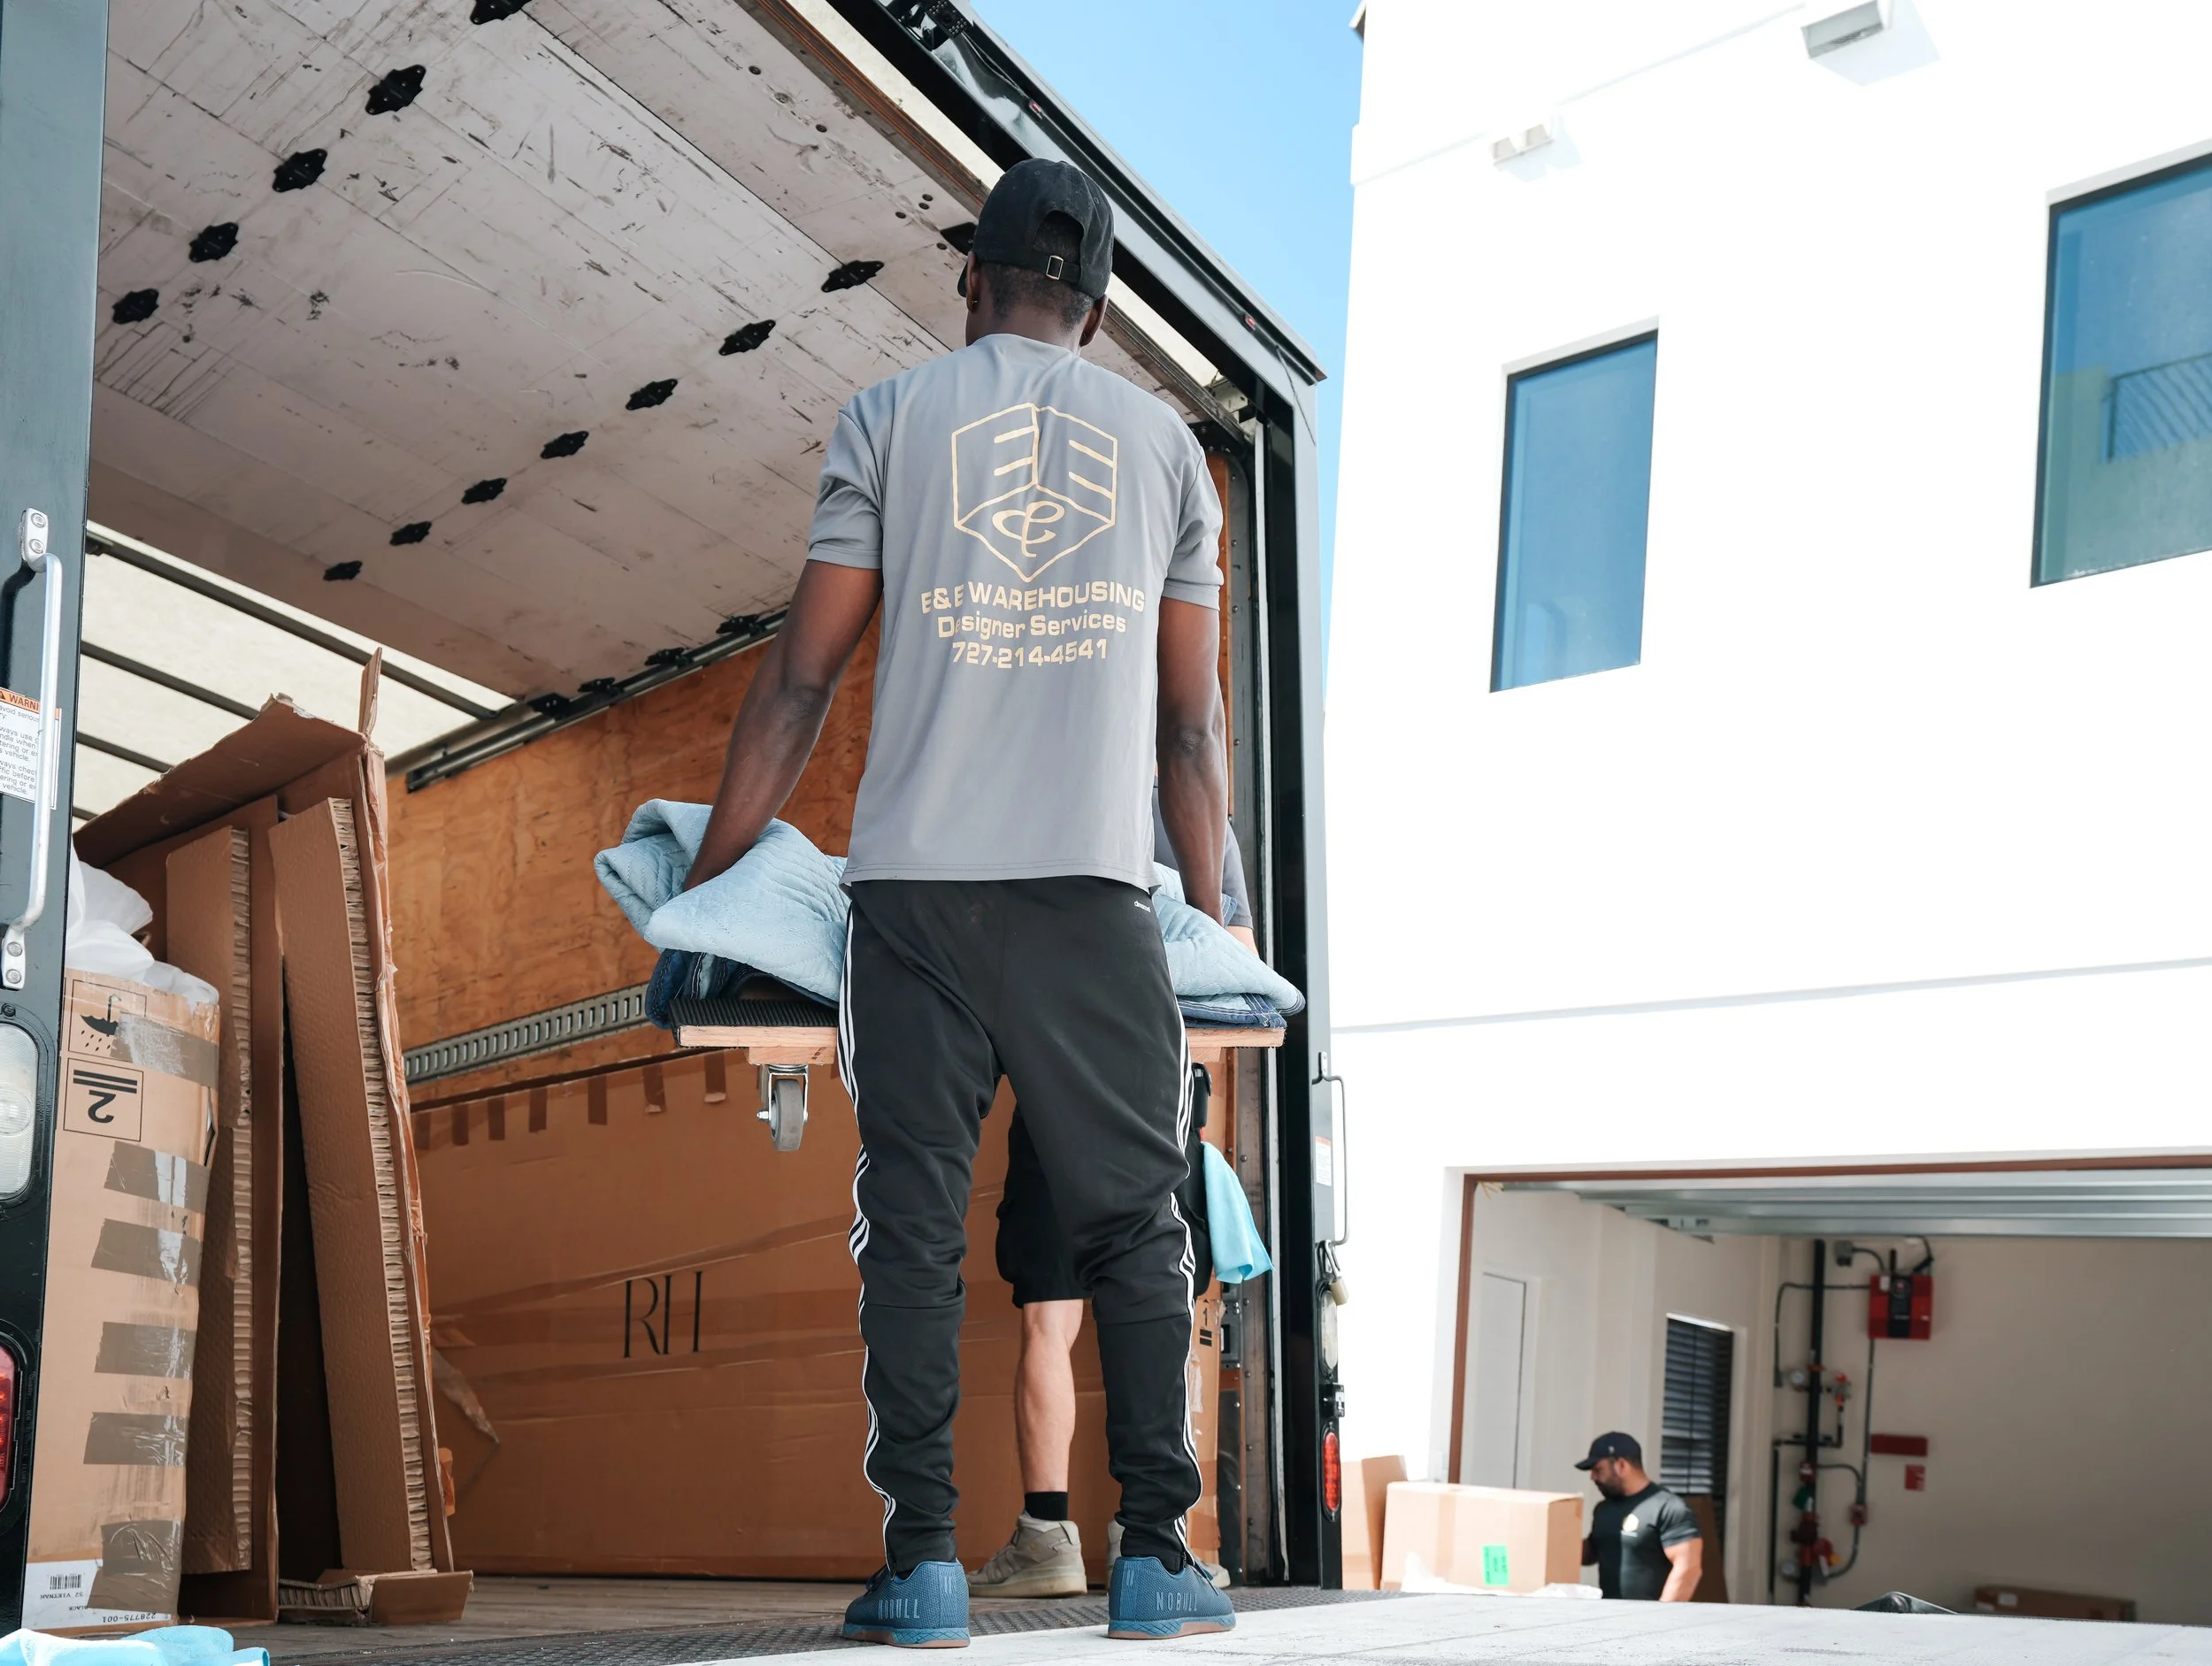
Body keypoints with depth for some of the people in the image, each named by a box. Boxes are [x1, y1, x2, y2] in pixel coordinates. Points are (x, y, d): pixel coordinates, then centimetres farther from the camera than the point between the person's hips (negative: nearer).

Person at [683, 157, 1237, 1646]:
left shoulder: (890, 418, 11)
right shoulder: (1163, 439, 16)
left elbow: (800, 683, 6)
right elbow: (1194, 726, 13)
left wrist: (708, 881, 12)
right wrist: (1212, 912, 21)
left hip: (916, 880, 0)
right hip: (1094, 884, 1)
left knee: (913, 1219, 3)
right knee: (1136, 1221, 6)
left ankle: (923, 1563, 2)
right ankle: (1156, 1558, 4)